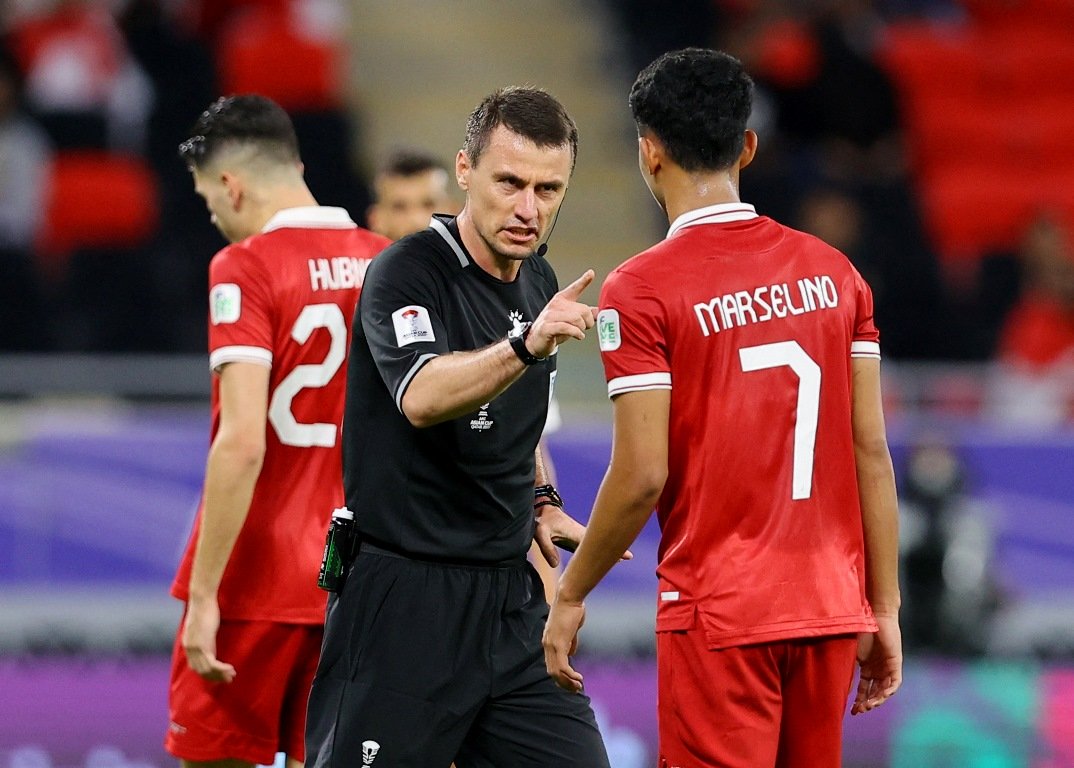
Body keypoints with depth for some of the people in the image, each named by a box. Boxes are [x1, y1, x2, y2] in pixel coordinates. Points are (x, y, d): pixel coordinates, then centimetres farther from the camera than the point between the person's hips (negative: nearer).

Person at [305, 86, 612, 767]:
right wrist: (525, 345, -48)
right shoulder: (407, 271, -13)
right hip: (405, 599, -7)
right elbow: (423, 398, -33)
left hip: (511, 597, 7)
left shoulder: (539, 282, 10)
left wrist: (540, 501, 12)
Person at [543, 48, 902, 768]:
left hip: (718, 612, -5)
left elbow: (642, 477, -12)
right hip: (831, 607, 5)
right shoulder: (833, 271, 6)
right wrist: (884, 608, 11)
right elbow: (871, 451, 6)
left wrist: (570, 596, 1)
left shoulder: (641, 289, -9)